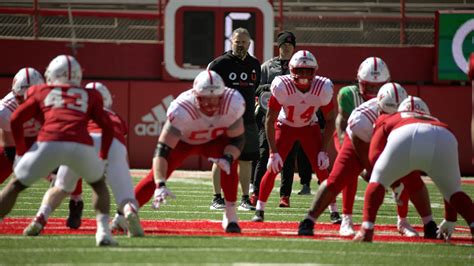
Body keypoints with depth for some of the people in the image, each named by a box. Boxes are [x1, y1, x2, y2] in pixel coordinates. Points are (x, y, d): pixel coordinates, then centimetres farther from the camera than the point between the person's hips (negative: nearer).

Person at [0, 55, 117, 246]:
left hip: (49, 143, -1)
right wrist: (103, 158, 32)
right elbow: (108, 127, 22)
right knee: (98, 183, 30)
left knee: (16, 185, 20)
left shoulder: (41, 92, 26)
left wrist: (21, 153, 28)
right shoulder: (89, 96, 28)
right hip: (81, 146, 1)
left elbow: (16, 120, 19)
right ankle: (103, 230, 13)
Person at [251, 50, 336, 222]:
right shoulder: (282, 87, -31)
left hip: (309, 127, 1)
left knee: (322, 169, -9)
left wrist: (323, 150, -15)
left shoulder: (323, 88, -25)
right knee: (273, 168, -11)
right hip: (285, 127, -1)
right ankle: (259, 211, 1)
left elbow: (330, 120, -10)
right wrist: (273, 152, -24)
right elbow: (270, 120, -22)